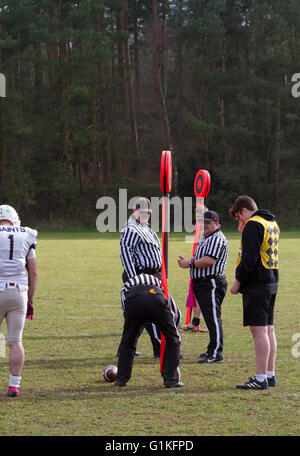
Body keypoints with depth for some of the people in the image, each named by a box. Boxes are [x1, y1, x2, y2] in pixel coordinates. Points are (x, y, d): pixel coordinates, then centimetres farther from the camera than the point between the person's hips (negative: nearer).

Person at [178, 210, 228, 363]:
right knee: (209, 318, 16)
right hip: (203, 284, 11)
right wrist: (187, 262, 8)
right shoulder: (205, 238, 21)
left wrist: (190, 263, -13)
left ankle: (216, 354, -15)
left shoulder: (217, 239, -12)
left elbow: (209, 260, -23)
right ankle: (213, 350, 24)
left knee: (213, 318, -12)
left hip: (212, 283, -11)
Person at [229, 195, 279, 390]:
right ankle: (270, 374, 17)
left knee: (259, 331, -9)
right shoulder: (272, 223, 17)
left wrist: (238, 282, -10)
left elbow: (249, 259, -19)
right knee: (268, 330, 13)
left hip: (256, 286, -10)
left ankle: (261, 379, -9)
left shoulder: (253, 225, -13)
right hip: (272, 283, 10)